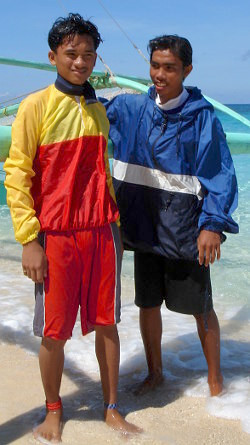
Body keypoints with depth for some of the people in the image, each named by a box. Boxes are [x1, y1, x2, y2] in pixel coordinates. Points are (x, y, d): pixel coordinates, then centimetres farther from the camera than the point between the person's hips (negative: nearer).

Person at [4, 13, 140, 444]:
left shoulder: (98, 110, 12)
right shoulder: (36, 105, -4)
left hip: (101, 233, 4)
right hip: (55, 236, -4)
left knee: (107, 323, 9)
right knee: (54, 333, 4)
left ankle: (112, 408, 25)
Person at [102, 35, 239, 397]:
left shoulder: (201, 116, -8)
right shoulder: (131, 108, 3)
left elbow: (219, 174, -10)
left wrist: (214, 224, -18)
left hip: (185, 228, -4)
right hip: (145, 224, 4)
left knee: (200, 307, 7)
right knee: (148, 303, 13)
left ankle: (215, 378, 27)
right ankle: (155, 373, 33)